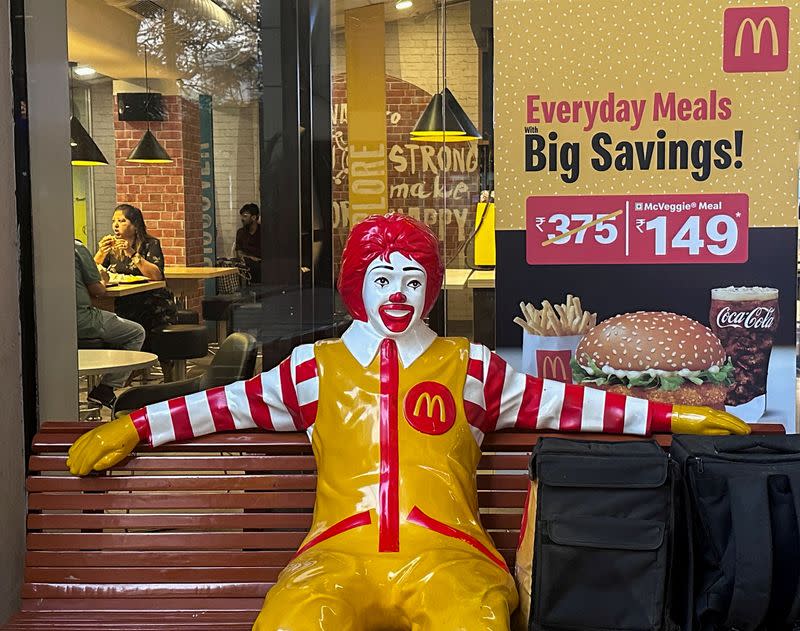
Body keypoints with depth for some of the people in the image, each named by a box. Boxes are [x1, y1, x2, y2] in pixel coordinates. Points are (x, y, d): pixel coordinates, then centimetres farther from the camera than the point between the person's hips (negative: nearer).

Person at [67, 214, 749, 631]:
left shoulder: (467, 367, 18)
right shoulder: (317, 368, 20)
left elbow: (561, 401, 17)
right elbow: (229, 403, 21)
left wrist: (669, 416, 13)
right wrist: (132, 429, 17)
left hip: (446, 557, 0)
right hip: (339, 554, 1)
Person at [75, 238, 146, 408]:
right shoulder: (77, 247, -10)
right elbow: (97, 291, -6)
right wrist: (103, 281, 16)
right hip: (80, 320, -8)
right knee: (137, 333, 7)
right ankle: (105, 389, 5)